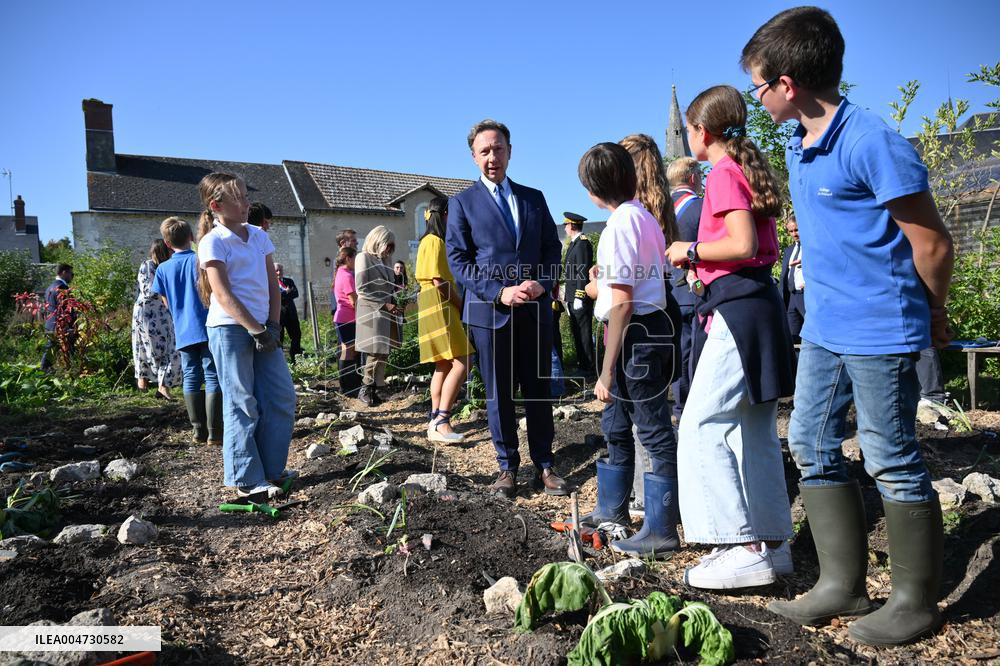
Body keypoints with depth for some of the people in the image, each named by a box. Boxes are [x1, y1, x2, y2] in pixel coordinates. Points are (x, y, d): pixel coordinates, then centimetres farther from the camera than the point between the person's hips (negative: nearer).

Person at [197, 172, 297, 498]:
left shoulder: (259, 236, 12)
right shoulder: (213, 242, -6)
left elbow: (273, 286, 11)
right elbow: (223, 294, -14)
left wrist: (273, 325, 0)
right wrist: (257, 330, -17)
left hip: (263, 328, 7)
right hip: (229, 328, -6)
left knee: (283, 397, 7)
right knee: (242, 405, -1)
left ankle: (271, 469, 20)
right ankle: (247, 480, 9)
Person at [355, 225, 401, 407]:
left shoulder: (383, 260, 20)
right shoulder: (364, 257, -3)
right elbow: (362, 289, -12)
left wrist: (394, 303, 7)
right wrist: (385, 305, -16)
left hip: (386, 313, 8)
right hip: (371, 313, -7)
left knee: (383, 354, 4)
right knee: (377, 353, -9)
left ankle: (373, 389, 10)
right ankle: (366, 389, 4)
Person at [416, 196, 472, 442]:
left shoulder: (432, 241, 21)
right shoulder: (435, 241, -10)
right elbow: (440, 282, -17)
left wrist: (460, 306, 9)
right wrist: (463, 306, -9)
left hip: (440, 310, 11)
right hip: (440, 308, -11)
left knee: (443, 366, 9)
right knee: (461, 364, -15)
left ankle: (436, 422, 10)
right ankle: (441, 422, -16)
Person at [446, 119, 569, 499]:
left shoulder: (534, 198, 14)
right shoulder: (463, 203, 4)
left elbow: (552, 249, 12)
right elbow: (458, 260, -3)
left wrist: (542, 284, -9)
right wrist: (500, 293, -14)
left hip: (535, 309, 3)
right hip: (490, 311, -2)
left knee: (538, 391, 8)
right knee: (499, 395, 5)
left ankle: (544, 466, 18)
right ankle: (508, 467, 19)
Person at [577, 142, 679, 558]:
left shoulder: (619, 225, -16)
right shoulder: (645, 217, 13)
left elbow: (621, 303, -20)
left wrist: (607, 371, -17)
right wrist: (604, 278, 20)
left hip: (636, 334, -10)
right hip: (653, 325, 10)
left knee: (655, 432, -1)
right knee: (615, 423, 20)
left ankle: (661, 532, 12)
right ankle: (612, 509, 36)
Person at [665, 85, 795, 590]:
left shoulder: (723, 174, -9)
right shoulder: (750, 170, 19)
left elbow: (742, 245, -22)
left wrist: (692, 250, -8)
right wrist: (701, 259, 17)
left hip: (735, 311, -10)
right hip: (760, 306, 10)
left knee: (702, 428, -8)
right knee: (755, 431, 12)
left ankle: (743, 548, -6)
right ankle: (772, 541, 20)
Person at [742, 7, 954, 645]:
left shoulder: (873, 142, -17)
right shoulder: (799, 148, 10)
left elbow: (933, 243, -11)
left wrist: (931, 316, 2)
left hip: (880, 332, -9)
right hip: (824, 328, 9)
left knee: (892, 461, 2)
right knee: (812, 445, 11)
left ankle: (917, 601, 21)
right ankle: (843, 582, 24)